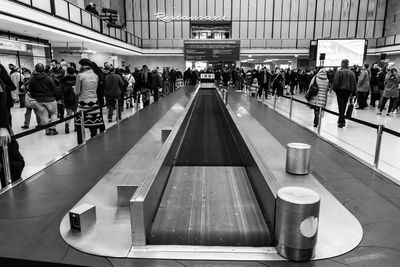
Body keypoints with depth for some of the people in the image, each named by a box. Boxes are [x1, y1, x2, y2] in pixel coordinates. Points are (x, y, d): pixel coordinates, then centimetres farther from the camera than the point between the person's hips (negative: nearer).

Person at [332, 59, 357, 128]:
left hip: (340, 90, -5)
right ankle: (341, 119, 26)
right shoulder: (352, 73, 7)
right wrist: (353, 92, 15)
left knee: (341, 105, -2)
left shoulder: (339, 72, -10)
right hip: (348, 91, 5)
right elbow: (354, 83, 10)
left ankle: (341, 121, -4)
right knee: (344, 105, 15)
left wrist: (334, 88, -2)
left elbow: (335, 82, -15)